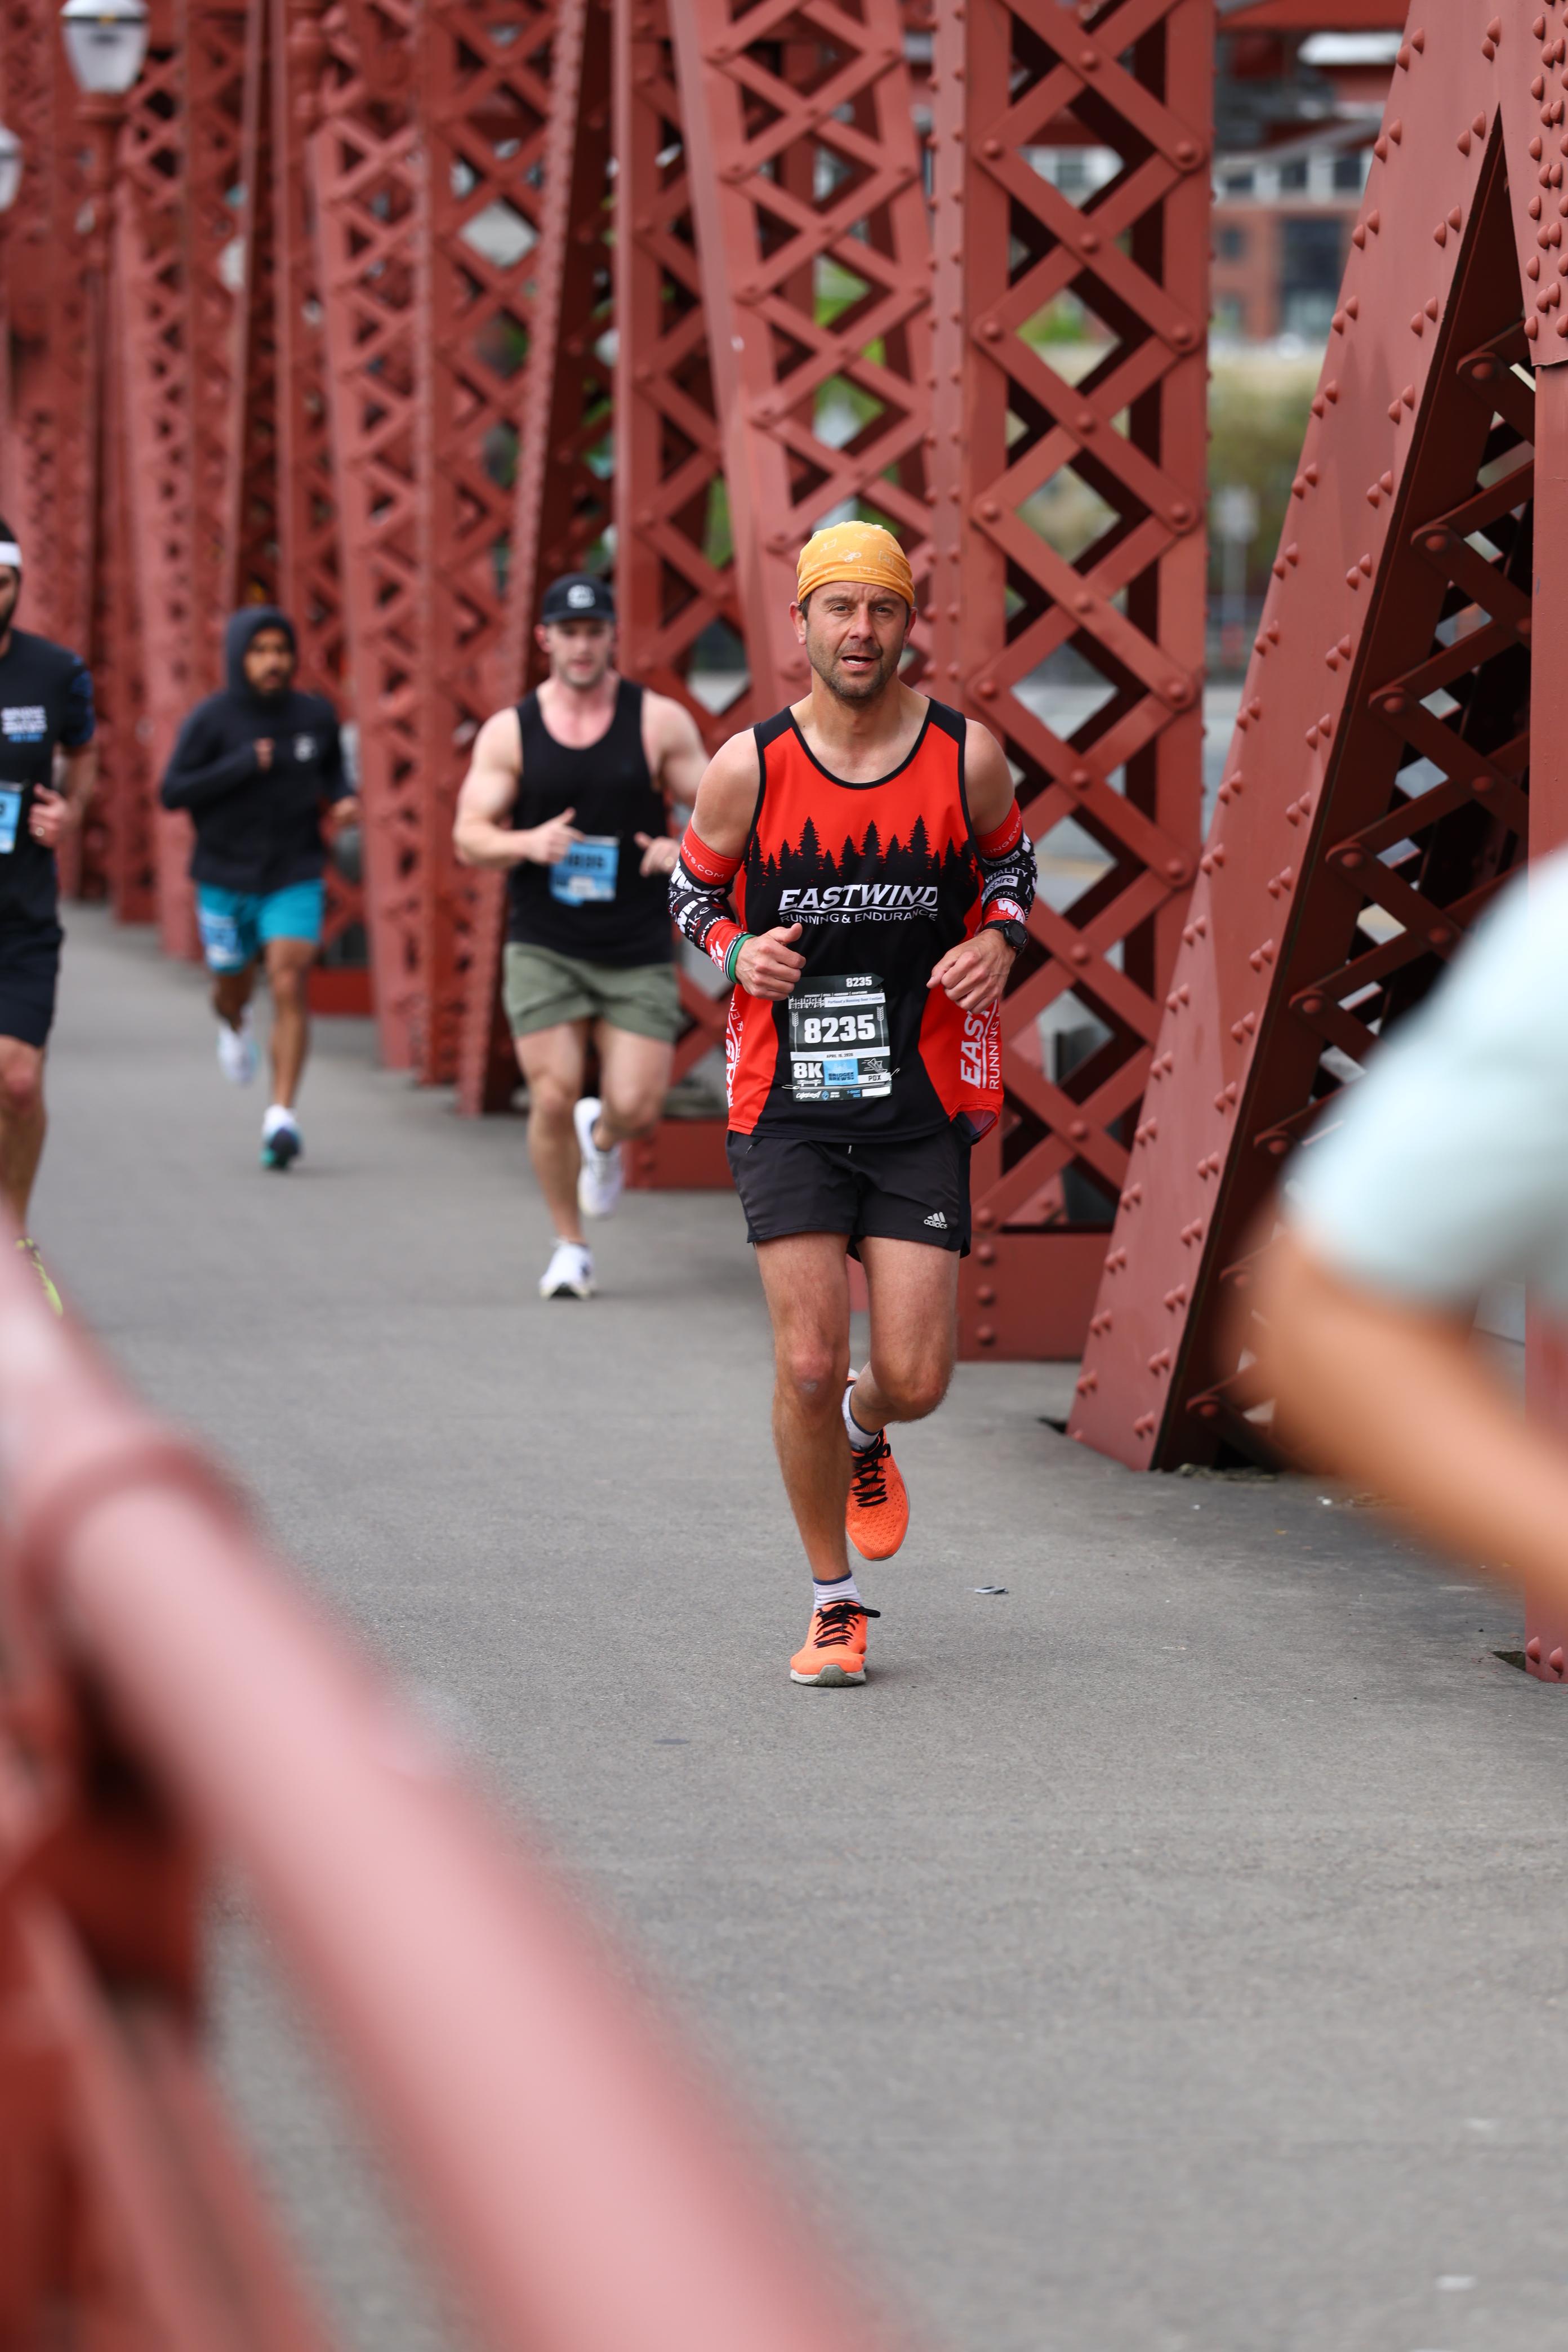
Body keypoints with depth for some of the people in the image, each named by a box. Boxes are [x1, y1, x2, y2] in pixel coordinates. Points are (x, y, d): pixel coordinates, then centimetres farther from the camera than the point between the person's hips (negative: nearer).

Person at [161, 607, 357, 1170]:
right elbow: (173, 792, -13)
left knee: (290, 987, -17)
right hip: (225, 879, 0)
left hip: (295, 880, 0)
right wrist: (245, 765, -23)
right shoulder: (212, 719, -11)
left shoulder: (315, 715, -2)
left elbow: (333, 766, 17)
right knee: (234, 990, 18)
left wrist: (344, 799, -5)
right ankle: (234, 1026, 57)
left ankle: (282, 1119, -18)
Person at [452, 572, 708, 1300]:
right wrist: (527, 843, -22)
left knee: (637, 1109, -7)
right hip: (544, 946, 0)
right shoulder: (509, 732, 1)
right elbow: (468, 837, -1)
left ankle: (602, 1138, 32)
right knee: (553, 1097, -9)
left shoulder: (659, 722, -1)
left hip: (638, 953, 0)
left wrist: (683, 848, -20)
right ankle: (569, 1247, 11)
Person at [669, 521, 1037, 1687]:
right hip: (787, 1104, -1)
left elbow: (1010, 860, 16)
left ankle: (866, 1435, 37)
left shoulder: (967, 755, -3)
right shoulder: (749, 768, -6)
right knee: (808, 1363, -8)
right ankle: (835, 1603, 12)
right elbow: (693, 887, 9)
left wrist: (998, 940, -5)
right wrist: (738, 953, -11)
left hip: (922, 1107, 1)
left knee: (914, 1379, -2)